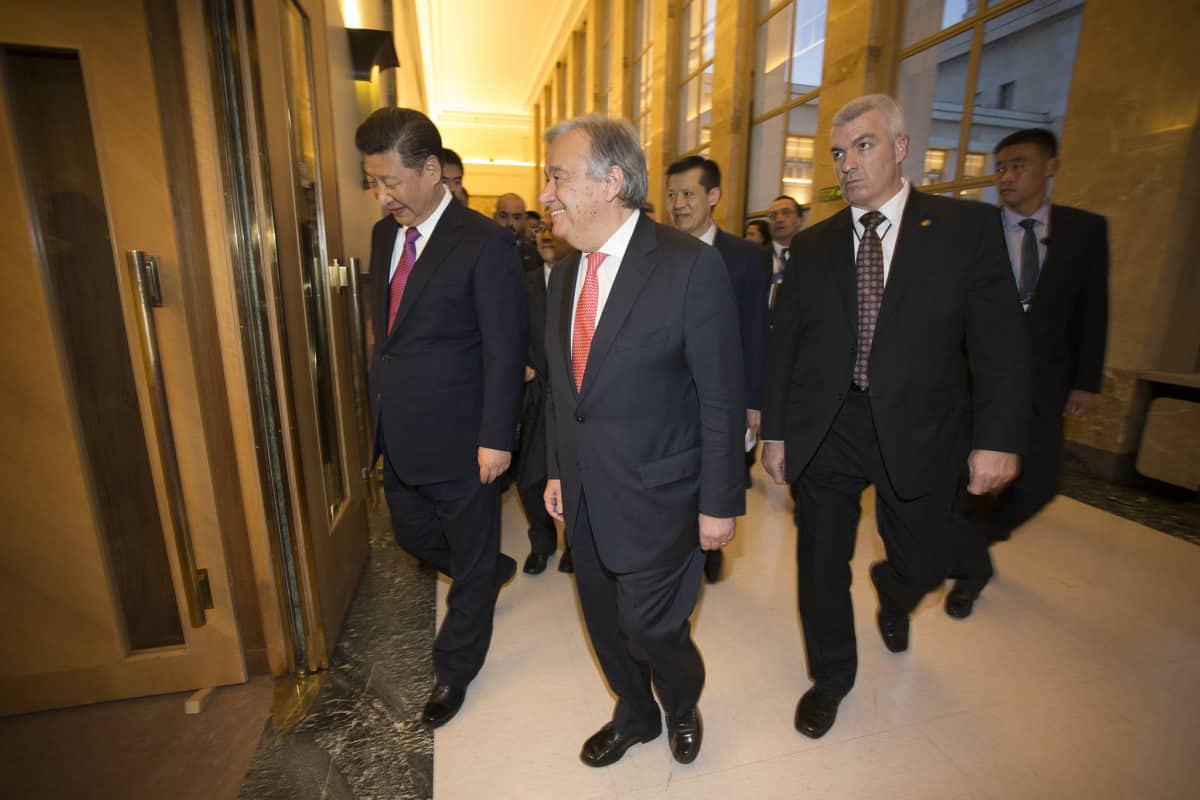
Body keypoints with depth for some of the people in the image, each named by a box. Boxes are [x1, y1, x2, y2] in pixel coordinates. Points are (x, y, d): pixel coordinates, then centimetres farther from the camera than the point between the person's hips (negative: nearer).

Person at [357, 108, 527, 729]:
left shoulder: (484, 244, -15)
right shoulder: (384, 233, 8)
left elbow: (504, 348, -16)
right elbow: (384, 328, 14)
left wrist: (496, 437, -17)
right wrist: (382, 410, 13)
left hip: (458, 439, -7)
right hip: (398, 434, 8)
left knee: (470, 559, 12)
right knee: (411, 533, 24)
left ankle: (455, 669, 36)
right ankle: (495, 569, 52)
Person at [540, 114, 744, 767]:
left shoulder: (692, 267, -16)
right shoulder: (564, 273, 6)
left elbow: (722, 400, -14)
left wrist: (720, 504, -11)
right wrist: (556, 470, 13)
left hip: (657, 499, -6)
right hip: (585, 498, 7)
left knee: (649, 626, 7)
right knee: (604, 623, 21)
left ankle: (682, 705, 45)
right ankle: (635, 716, 51)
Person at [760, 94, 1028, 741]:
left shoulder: (967, 227, 0)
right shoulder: (812, 245, 5)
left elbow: (999, 342, -3)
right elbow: (782, 343, 4)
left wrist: (997, 439, -9)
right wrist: (774, 430, 1)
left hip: (917, 431, -1)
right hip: (823, 430, 1)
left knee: (919, 565, 15)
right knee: (821, 563, 10)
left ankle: (892, 598, 54)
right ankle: (830, 676, 37)